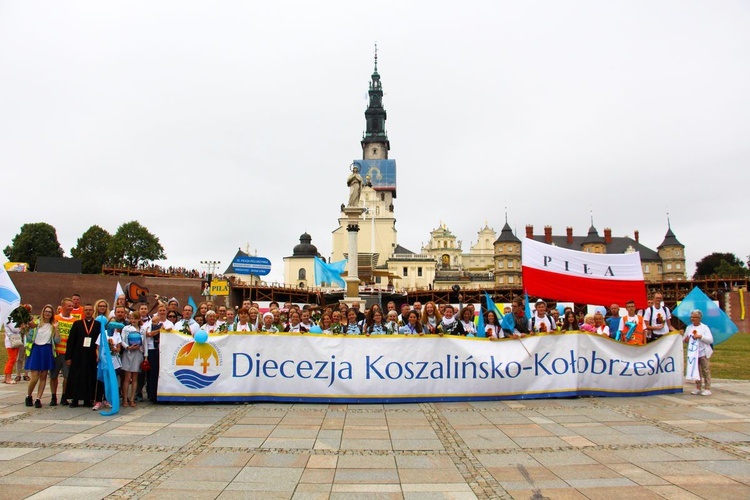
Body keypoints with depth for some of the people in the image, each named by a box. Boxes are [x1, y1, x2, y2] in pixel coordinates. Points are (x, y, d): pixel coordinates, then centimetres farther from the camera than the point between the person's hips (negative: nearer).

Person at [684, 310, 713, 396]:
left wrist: (700, 336, -20)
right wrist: (685, 339, -5)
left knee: (706, 371, -2)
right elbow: (684, 339, 17)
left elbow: (710, 340, -10)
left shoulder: (704, 327, -2)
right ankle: (698, 388, 14)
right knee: (696, 370, 8)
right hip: (693, 353, 5)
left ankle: (707, 389, 1)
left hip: (703, 353, -4)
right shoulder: (689, 327, 12)